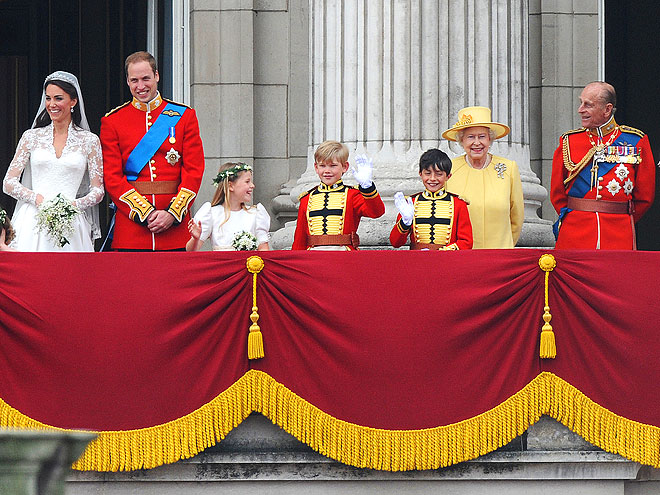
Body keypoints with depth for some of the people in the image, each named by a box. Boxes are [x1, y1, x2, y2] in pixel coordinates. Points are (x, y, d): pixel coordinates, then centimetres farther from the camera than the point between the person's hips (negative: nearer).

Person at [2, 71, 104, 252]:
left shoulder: (89, 140, 8)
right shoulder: (31, 137, 11)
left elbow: (98, 191, 7)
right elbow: (9, 183, 8)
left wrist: (74, 205, -12)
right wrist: (37, 199, -9)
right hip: (32, 221, 1)